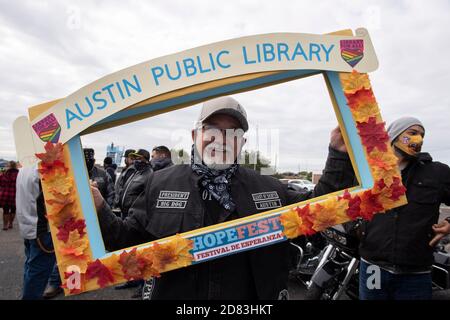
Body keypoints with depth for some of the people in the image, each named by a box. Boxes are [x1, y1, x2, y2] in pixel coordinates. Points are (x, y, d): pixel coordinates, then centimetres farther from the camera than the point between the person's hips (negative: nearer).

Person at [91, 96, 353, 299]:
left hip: (250, 295, 1)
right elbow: (130, 240, 0)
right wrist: (100, 211, -19)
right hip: (176, 293, 0)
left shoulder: (268, 188, 0)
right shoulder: (161, 184, -3)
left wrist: (339, 156, -4)